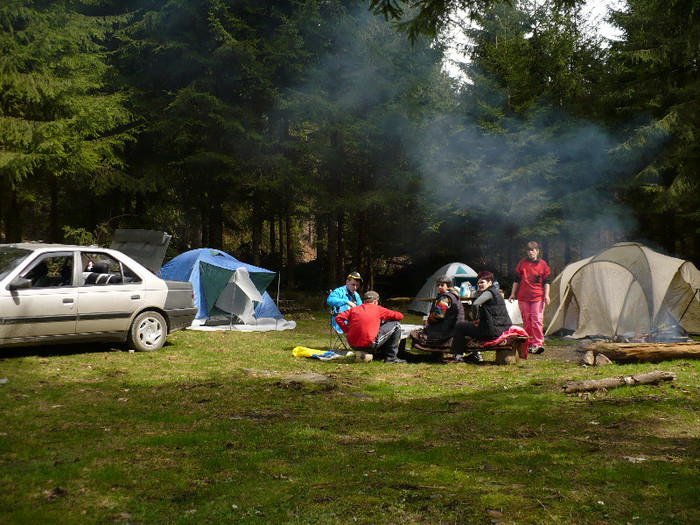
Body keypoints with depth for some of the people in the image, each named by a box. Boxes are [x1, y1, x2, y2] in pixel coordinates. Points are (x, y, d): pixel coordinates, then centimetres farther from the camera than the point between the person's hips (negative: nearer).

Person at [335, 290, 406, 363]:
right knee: (396, 325, 8)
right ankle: (391, 357, 10)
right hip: (369, 345, -6)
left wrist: (346, 330, 14)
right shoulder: (378, 309, 2)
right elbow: (400, 316, 7)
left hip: (353, 346, 6)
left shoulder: (354, 309, 12)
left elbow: (338, 318, 5)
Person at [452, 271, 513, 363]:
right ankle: (476, 354, 33)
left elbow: (475, 304, -28)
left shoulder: (489, 292, -10)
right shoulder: (495, 291, 21)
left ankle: (459, 355, 4)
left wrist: (475, 319, -15)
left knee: (459, 327, 0)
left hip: (493, 329, -10)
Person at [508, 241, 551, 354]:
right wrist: (513, 293, 12)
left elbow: (546, 282, 7)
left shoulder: (543, 265, 6)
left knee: (537, 320, -11)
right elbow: (517, 280, 14)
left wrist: (546, 295, -2)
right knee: (526, 321, 4)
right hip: (523, 297, 2)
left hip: (538, 297, -2)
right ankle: (529, 344, 11)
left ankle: (538, 344, -10)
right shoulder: (522, 263, 10)